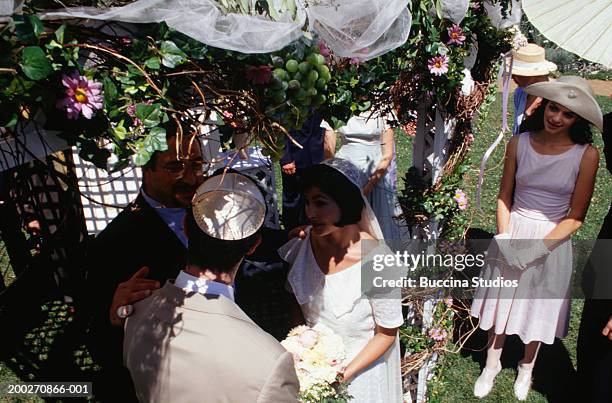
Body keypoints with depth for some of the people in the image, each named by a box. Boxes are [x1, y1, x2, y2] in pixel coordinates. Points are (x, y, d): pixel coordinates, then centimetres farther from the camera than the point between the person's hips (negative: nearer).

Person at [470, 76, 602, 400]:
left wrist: (537, 248, -16)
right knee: (501, 302, 14)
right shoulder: (519, 143, -8)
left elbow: (576, 216, -9)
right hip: (512, 234, 1)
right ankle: (492, 365, 38)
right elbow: (504, 196, 0)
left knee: (537, 309, 16)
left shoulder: (586, 155, -13)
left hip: (551, 241, -1)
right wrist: (504, 236, -12)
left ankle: (526, 368, 44)